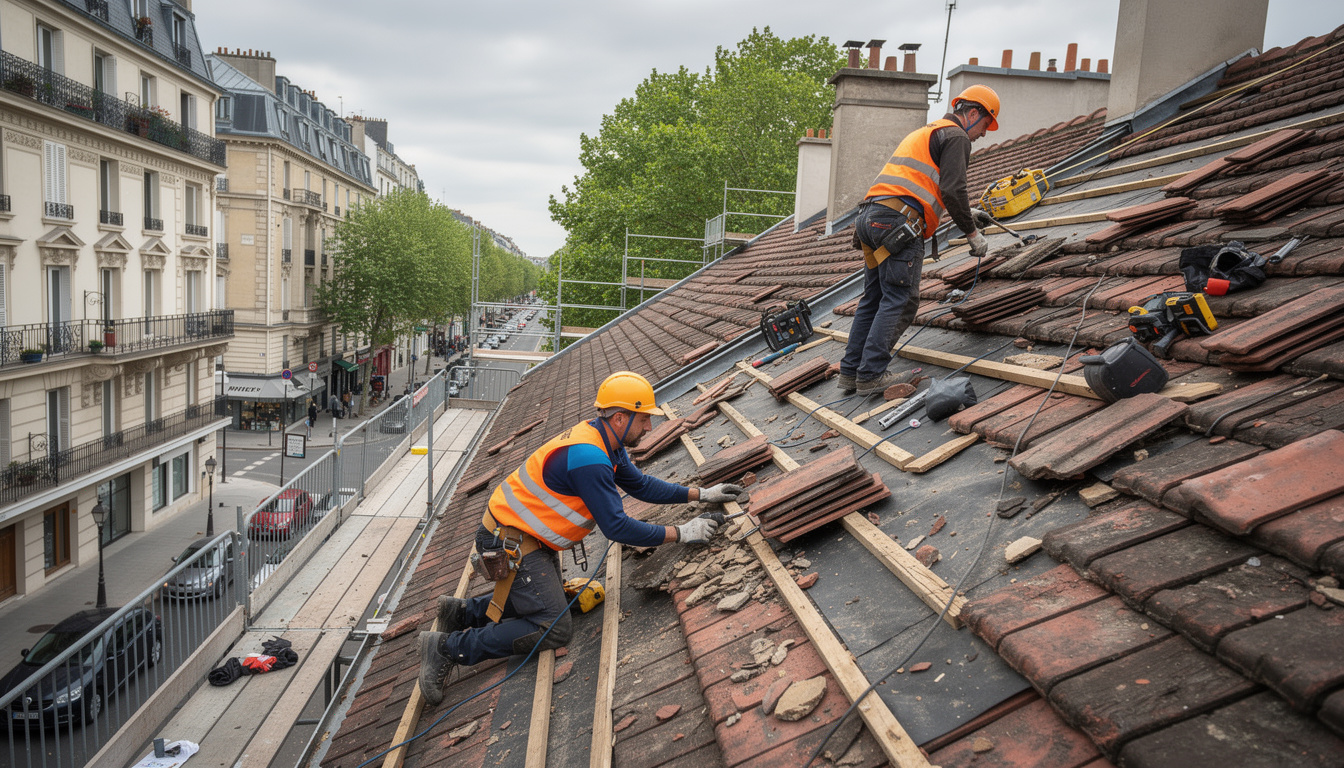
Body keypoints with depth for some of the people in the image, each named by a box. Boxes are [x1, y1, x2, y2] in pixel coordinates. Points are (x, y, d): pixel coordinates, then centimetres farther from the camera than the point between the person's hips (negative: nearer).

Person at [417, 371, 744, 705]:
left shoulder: (604, 442, 3)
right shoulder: (588, 458, -29)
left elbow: (641, 485, 14)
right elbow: (616, 527, -27)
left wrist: (701, 494, 9)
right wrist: (681, 534, -21)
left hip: (532, 538, 10)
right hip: (511, 543, -10)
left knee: (549, 601, 21)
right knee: (554, 628, -9)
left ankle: (463, 612, 25)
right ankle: (449, 647, -4)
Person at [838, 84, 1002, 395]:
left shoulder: (924, 133, 33)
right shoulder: (956, 136, 3)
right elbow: (952, 191, -10)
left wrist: (966, 213, 45)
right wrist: (972, 233, -1)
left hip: (870, 215, 9)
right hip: (898, 222, -9)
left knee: (874, 298, 12)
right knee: (899, 301, -8)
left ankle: (850, 372, 11)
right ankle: (871, 375, -11)